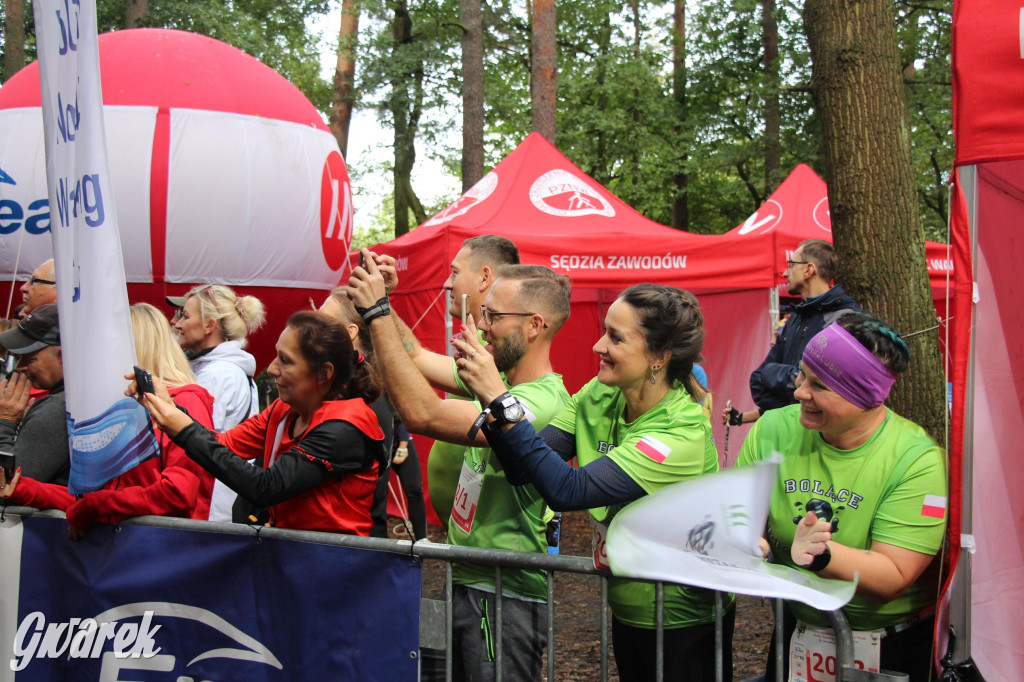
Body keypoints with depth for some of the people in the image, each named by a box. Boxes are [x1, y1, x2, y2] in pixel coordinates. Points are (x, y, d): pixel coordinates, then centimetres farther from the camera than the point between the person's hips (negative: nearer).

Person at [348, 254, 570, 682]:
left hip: (501, 597, -9)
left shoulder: (542, 403, -25)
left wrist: (377, 313, -28)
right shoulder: (501, 380, 5)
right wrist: (377, 294, 0)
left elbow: (422, 414, -33)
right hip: (468, 581, 9)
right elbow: (418, 358, 13)